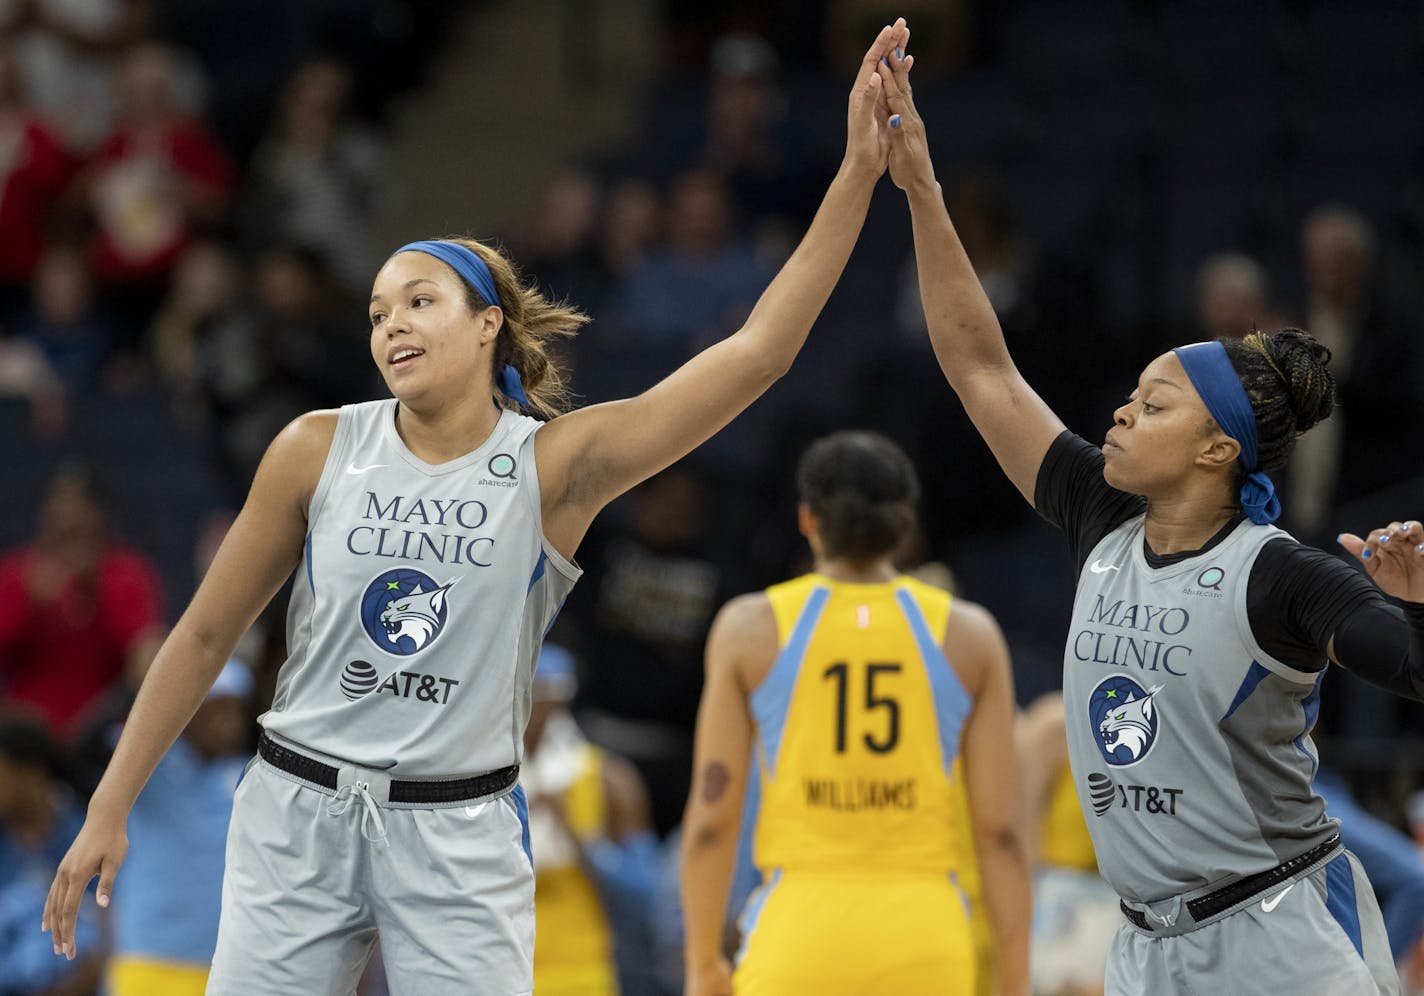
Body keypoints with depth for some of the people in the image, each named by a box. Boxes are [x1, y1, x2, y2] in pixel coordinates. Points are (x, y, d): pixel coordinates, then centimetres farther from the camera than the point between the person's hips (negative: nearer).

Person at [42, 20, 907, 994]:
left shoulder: (554, 464, -5)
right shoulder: (319, 450, -1)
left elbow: (757, 353, -13)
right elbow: (206, 635, 7)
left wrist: (859, 171, -19)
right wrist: (109, 811, 5)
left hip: (462, 834, -1)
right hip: (297, 812, 1)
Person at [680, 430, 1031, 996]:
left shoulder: (750, 628, 4)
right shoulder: (970, 635, 6)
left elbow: (712, 816, 1)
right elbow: (1000, 828, 2)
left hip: (799, 930, -1)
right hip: (924, 935, 1)